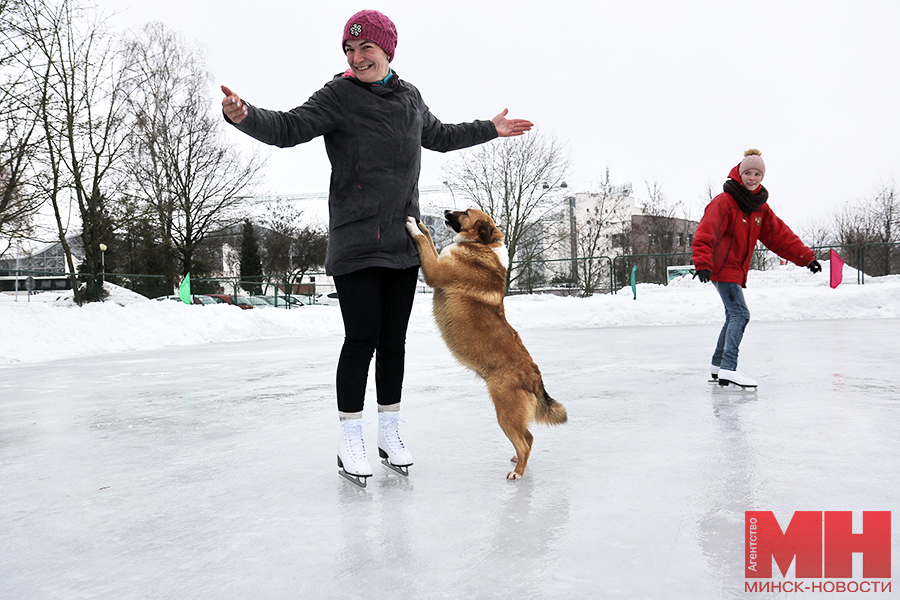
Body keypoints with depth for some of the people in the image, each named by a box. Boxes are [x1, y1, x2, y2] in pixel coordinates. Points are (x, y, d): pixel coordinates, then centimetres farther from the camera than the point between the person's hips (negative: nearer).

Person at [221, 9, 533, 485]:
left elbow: (438, 136, 31)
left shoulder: (410, 98, 13)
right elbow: (288, 129, -14)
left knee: (393, 341, 10)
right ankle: (350, 438, 10)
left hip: (403, 242, 5)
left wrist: (490, 129, 38)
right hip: (354, 244, -5)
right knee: (361, 340, -6)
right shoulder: (338, 97, -3)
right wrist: (244, 115, -32)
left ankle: (389, 432, 23)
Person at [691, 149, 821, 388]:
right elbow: (705, 233, -24)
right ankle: (728, 369, -23)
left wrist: (806, 258, 10)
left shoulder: (761, 208, 10)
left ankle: (718, 363, 32)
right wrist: (702, 263, -36)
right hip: (722, 268, -9)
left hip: (737, 270, 9)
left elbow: (780, 235, 13)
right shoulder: (724, 202, -15)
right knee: (740, 314, -18)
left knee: (734, 316, 18)